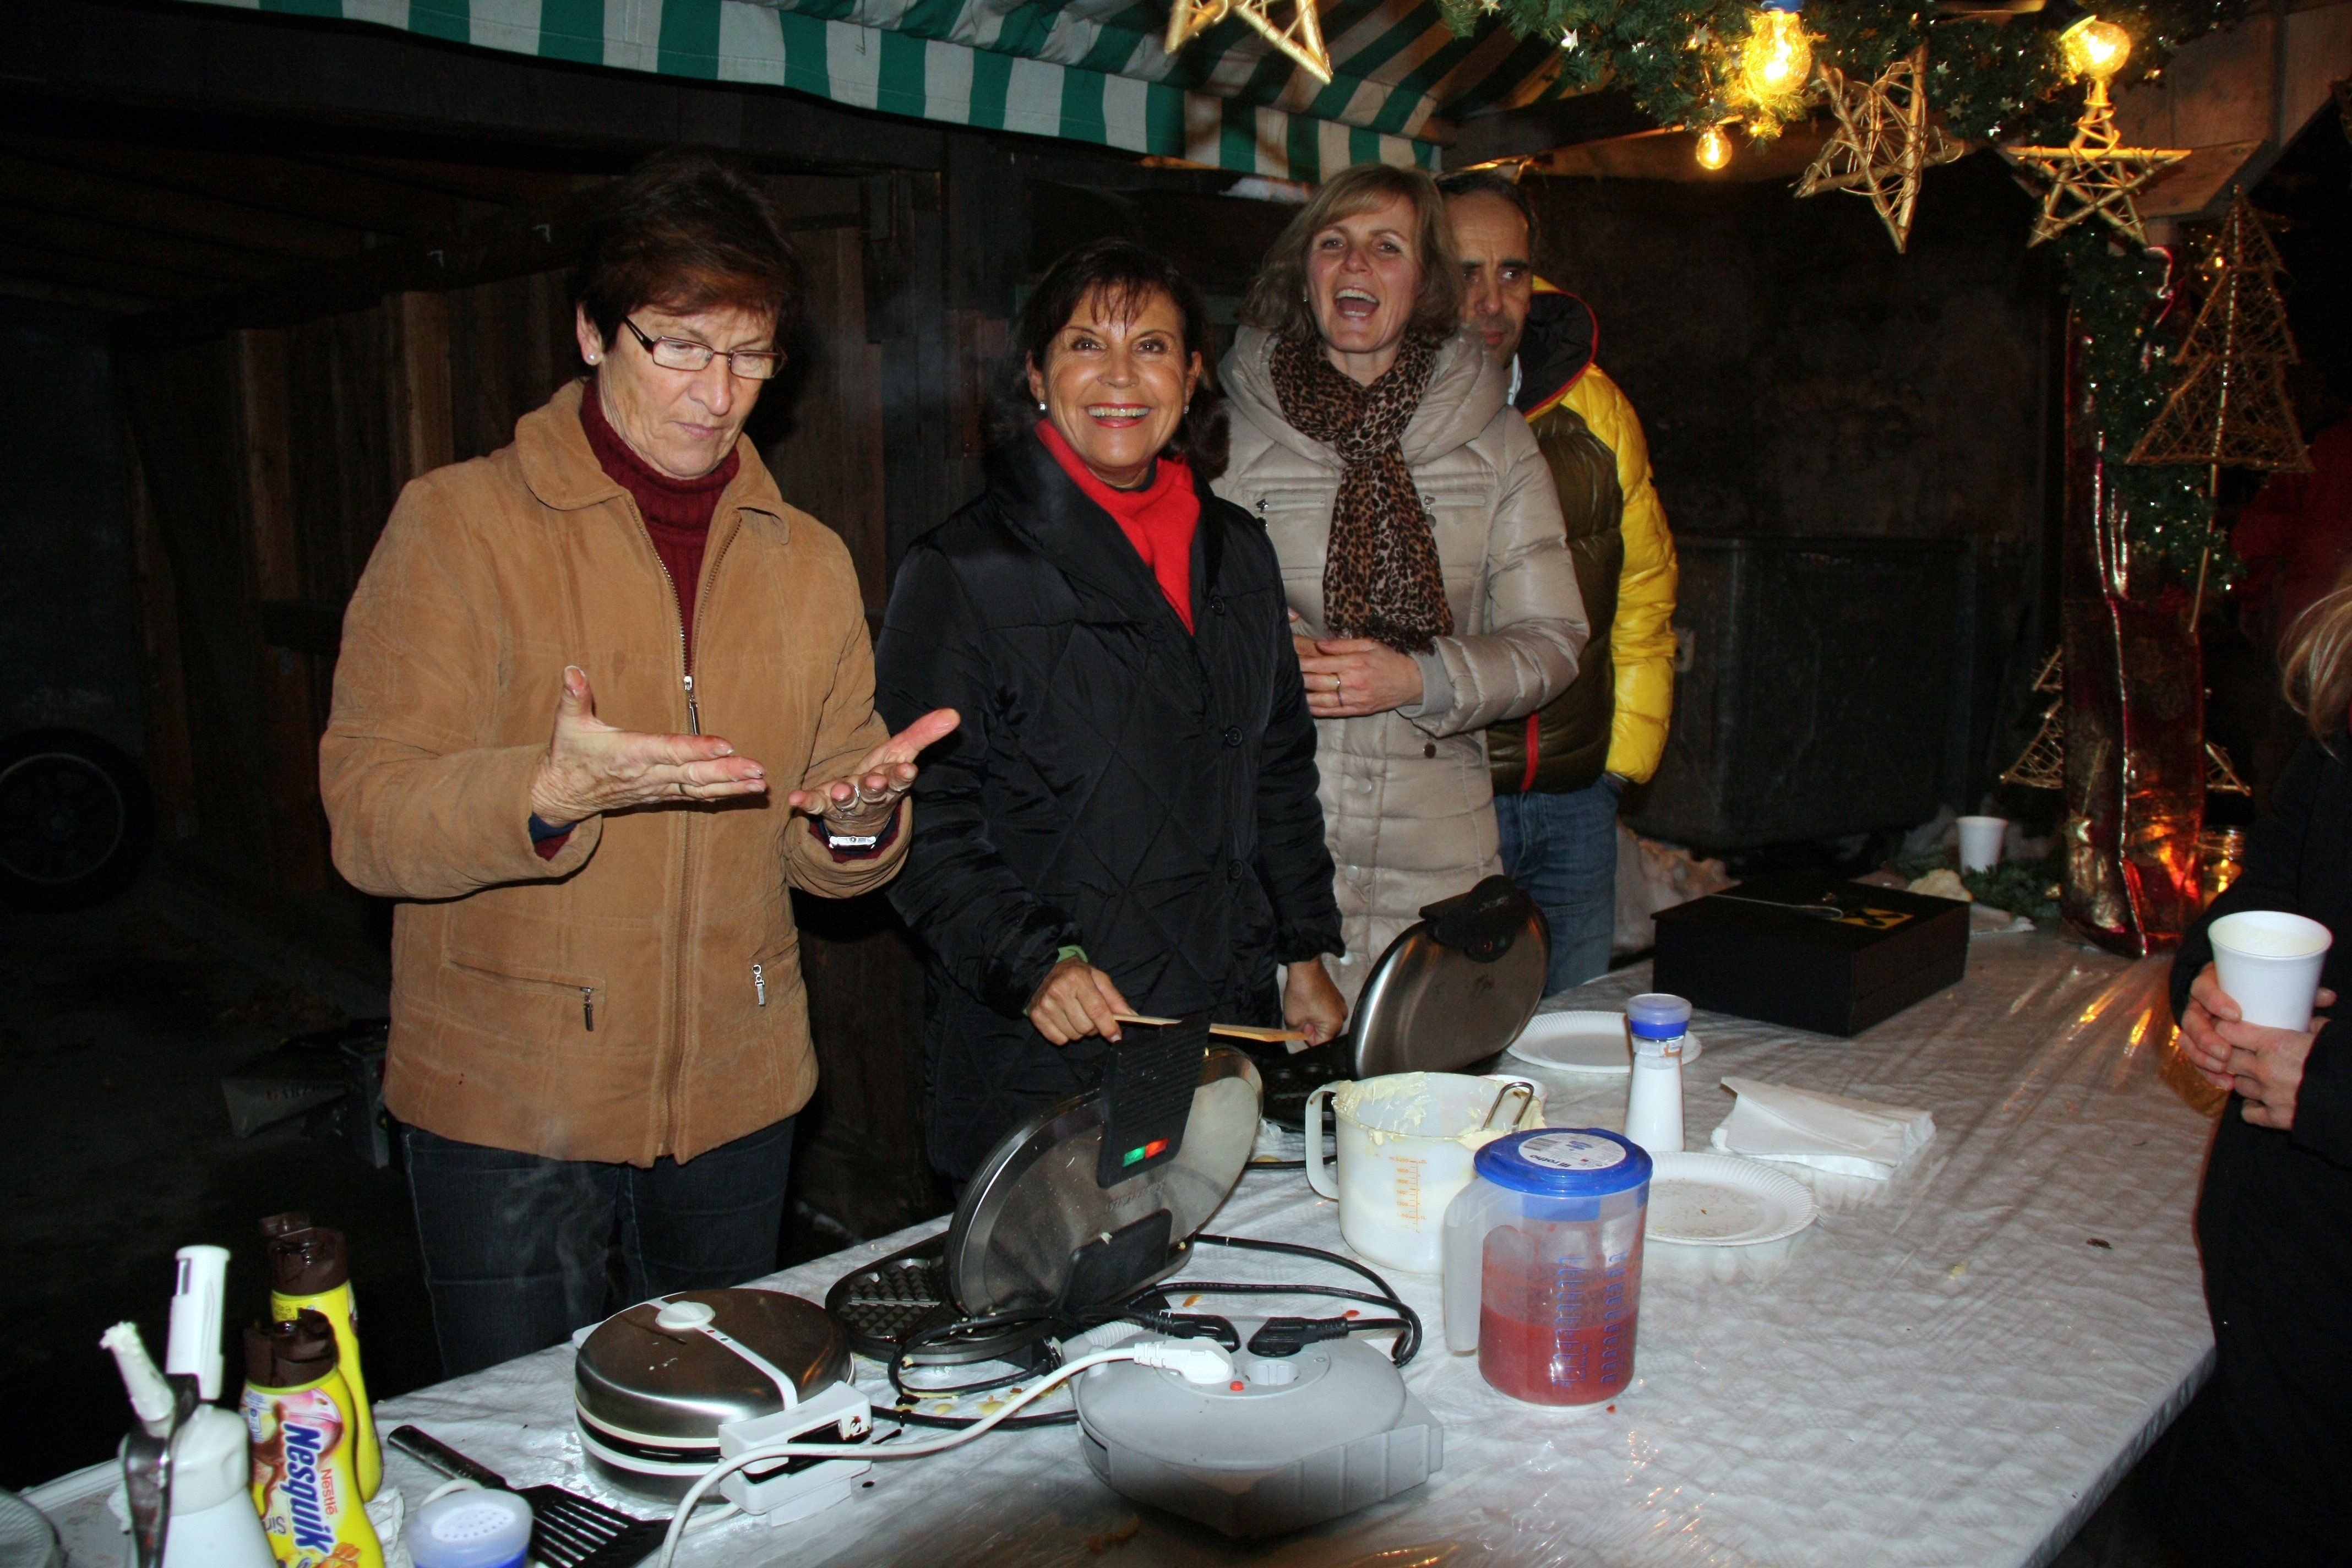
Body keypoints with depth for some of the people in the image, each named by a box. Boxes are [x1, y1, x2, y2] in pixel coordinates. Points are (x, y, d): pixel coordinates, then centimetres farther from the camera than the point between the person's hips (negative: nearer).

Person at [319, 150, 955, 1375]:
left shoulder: (808, 560, 7)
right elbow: (366, 817, -12)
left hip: (737, 1096, 4)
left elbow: (823, 859, 9)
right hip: (510, 1101, -3)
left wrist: (858, 822, -14)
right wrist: (553, 792, -30)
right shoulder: (458, 522, -5)